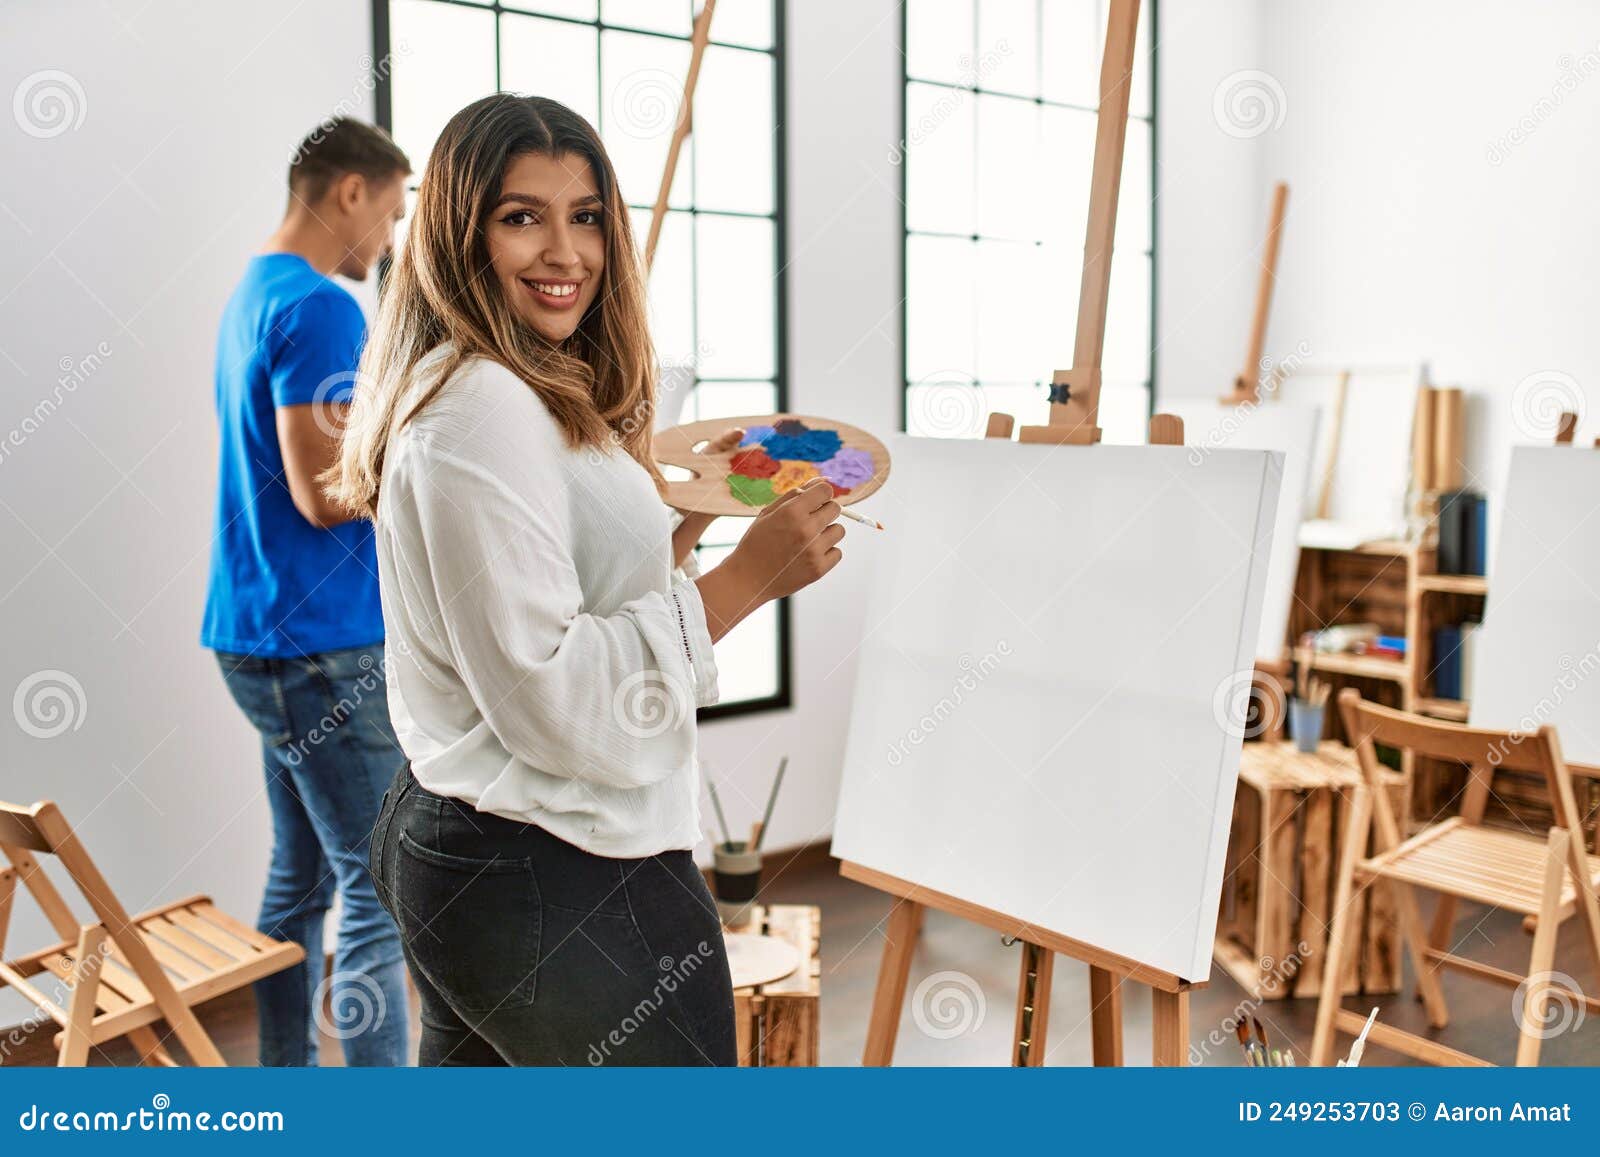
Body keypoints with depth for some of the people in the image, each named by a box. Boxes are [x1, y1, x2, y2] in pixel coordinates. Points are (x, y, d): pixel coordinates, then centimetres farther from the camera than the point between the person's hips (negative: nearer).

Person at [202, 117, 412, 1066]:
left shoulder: (254, 297, 17)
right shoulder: (320, 308, -15)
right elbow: (326, 496, -20)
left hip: (265, 634, 10)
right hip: (322, 644, -10)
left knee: (303, 878, 16)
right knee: (382, 889, -5)